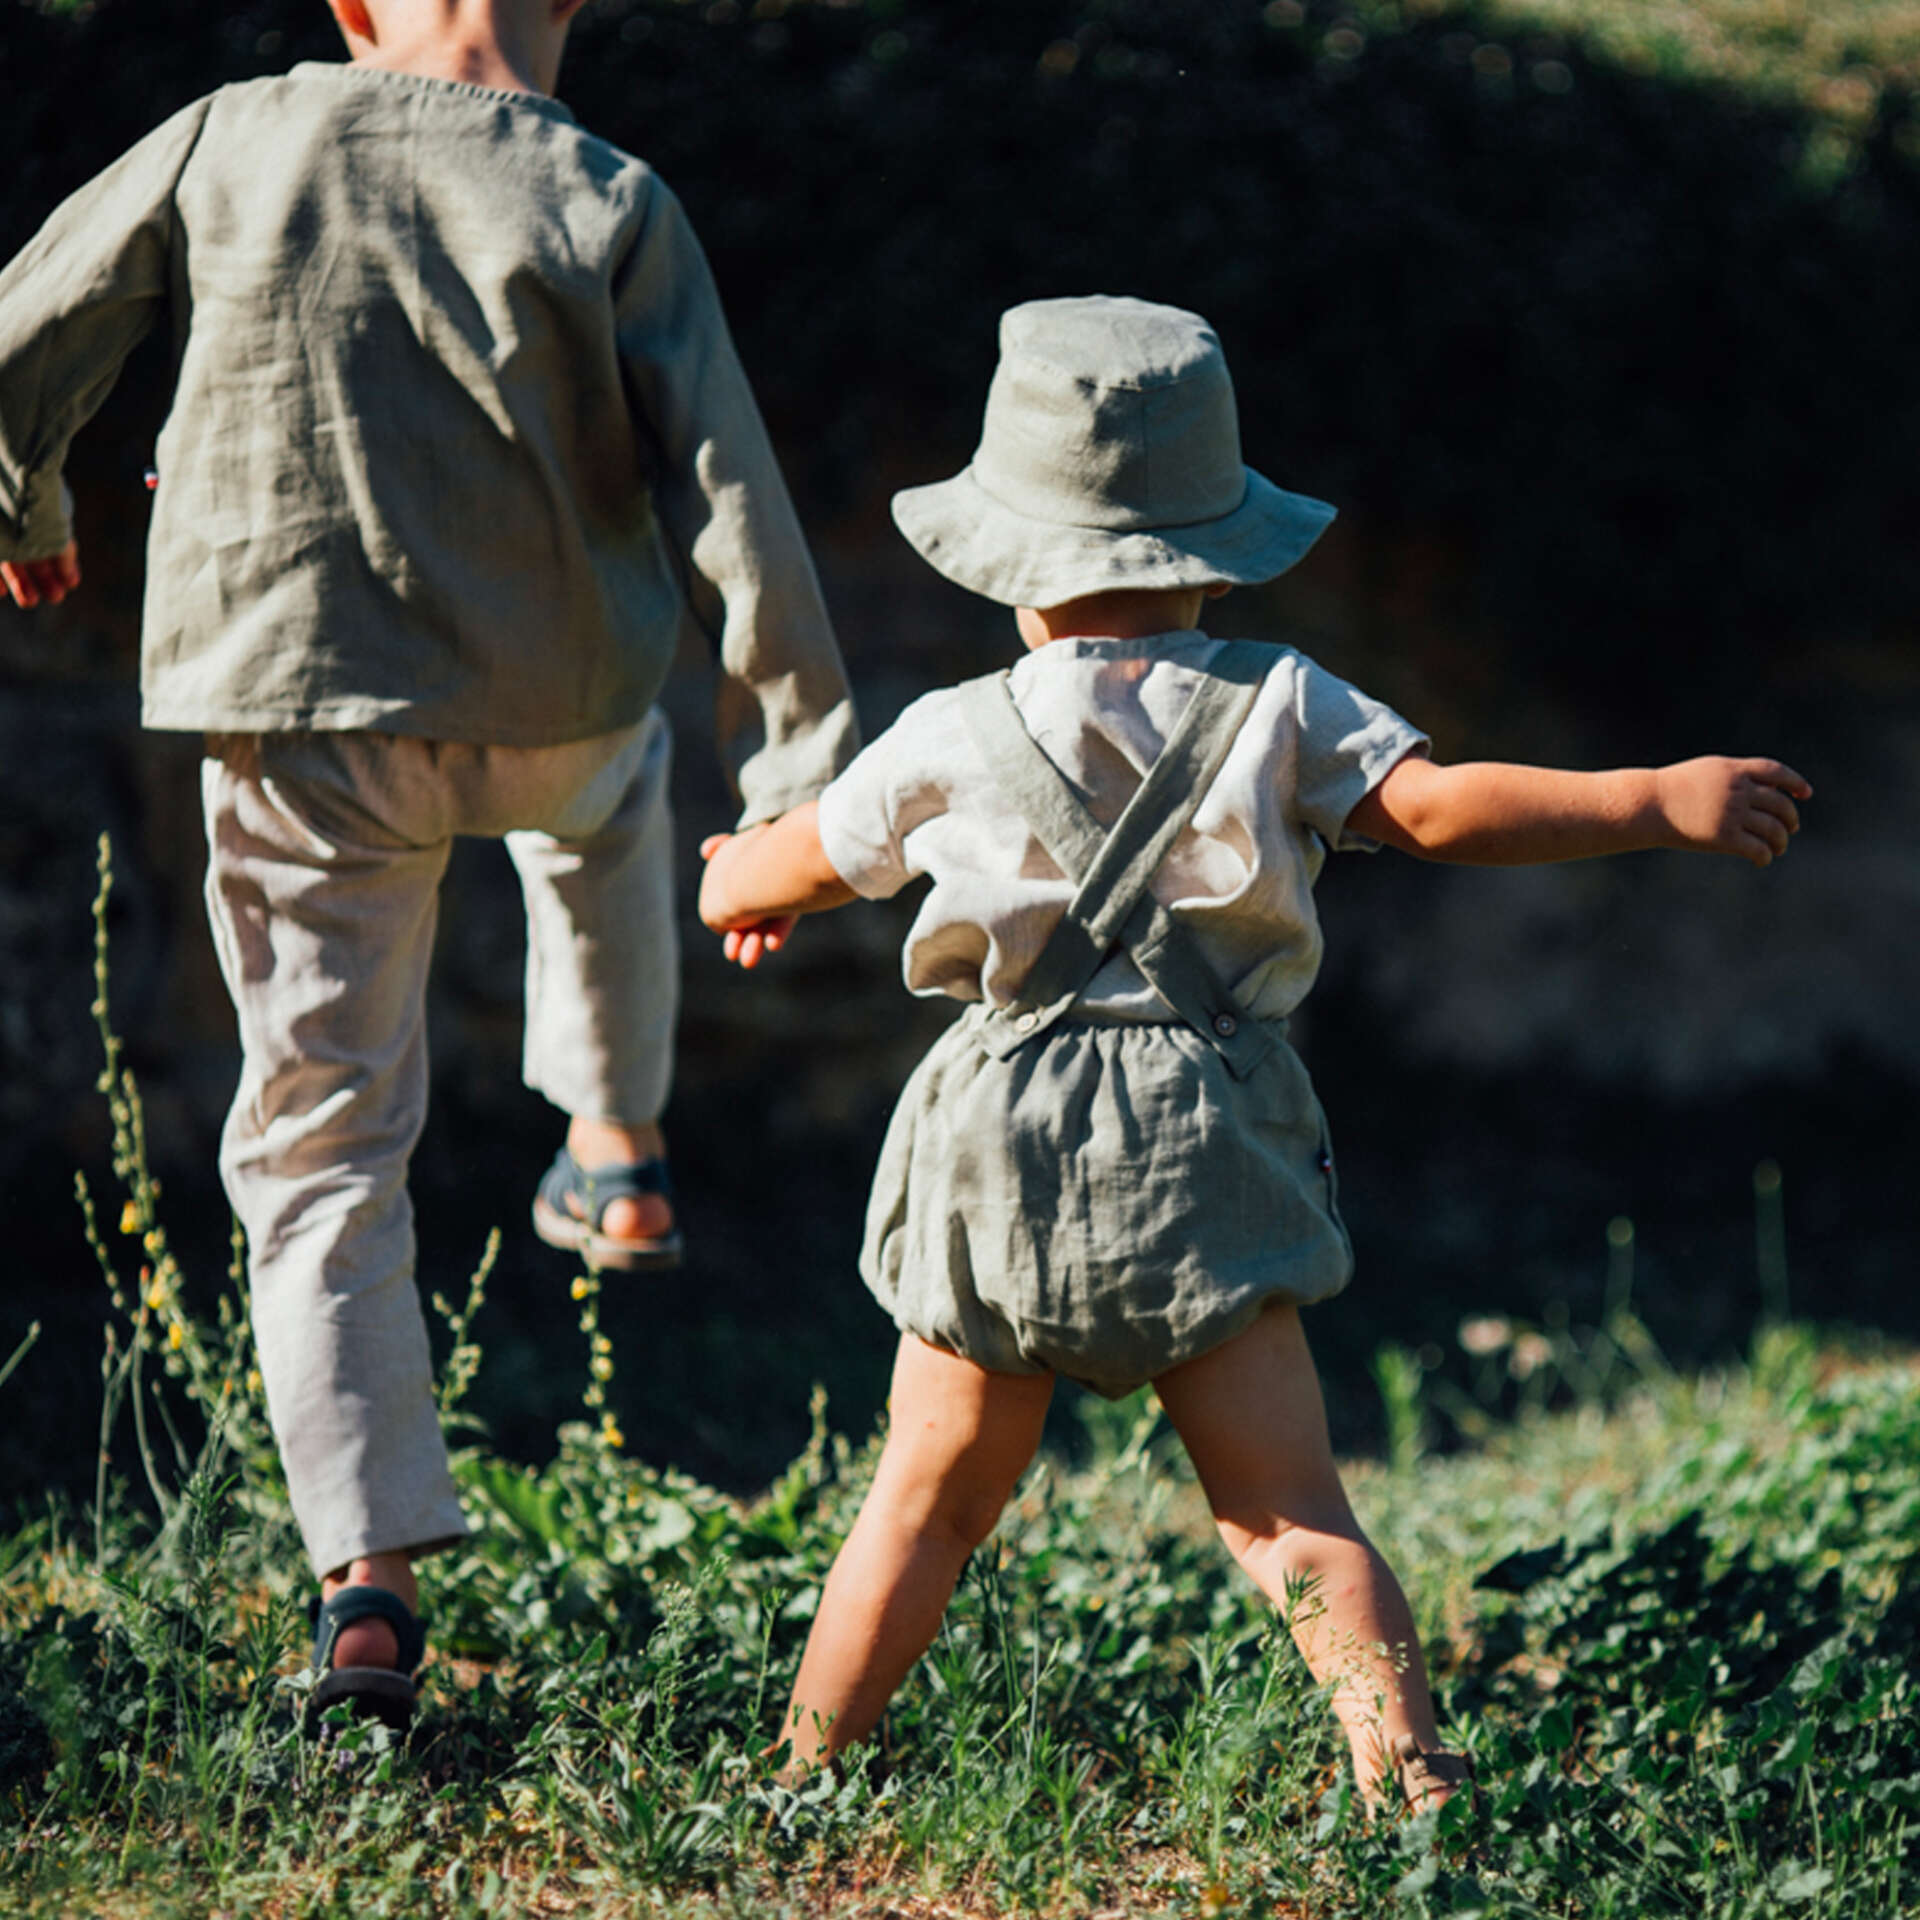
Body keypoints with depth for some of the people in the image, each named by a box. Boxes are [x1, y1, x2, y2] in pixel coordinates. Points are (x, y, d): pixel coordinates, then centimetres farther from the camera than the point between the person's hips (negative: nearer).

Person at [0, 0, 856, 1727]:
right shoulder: (611, 209, -8)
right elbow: (731, 510, -10)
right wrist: (799, 780, -5)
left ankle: (369, 1581, -1)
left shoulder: (234, 144, -5)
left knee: (319, 1150, 8)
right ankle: (616, 1149, 43)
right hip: (550, 712, 0)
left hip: (302, 724, 0)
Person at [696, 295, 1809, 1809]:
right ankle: (1410, 1769, -13)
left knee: (929, 1504, 14)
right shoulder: (1276, 710, -2)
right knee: (1290, 1509, -1)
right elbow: (1435, 809, -14)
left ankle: (803, 1780, 21)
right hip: (1206, 1157, -1)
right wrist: (1660, 803, -12)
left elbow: (762, 881, 15)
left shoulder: (952, 744, 2)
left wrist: (737, 879, 39)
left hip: (1002, 1163, 1)